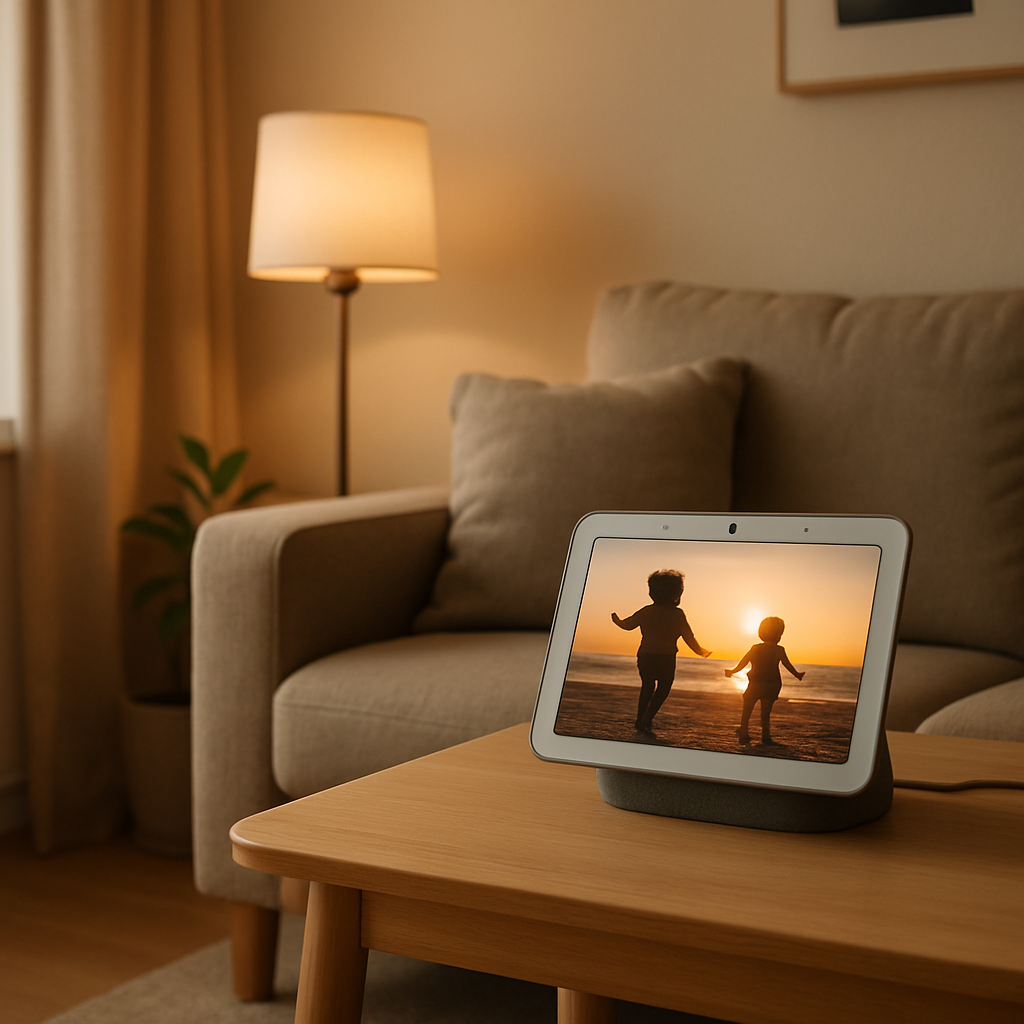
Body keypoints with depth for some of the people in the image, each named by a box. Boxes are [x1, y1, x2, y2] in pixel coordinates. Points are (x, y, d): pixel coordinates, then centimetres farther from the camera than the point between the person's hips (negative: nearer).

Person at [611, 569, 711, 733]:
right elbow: (688, 637, -4)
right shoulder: (677, 614, -8)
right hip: (666, 658, -3)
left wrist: (616, 620, 36)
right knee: (663, 689, 14)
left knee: (647, 687, 23)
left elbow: (627, 624, 14)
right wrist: (700, 651, 12)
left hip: (645, 657, 3)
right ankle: (646, 720, -2)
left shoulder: (646, 611, 1)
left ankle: (641, 719, 25)